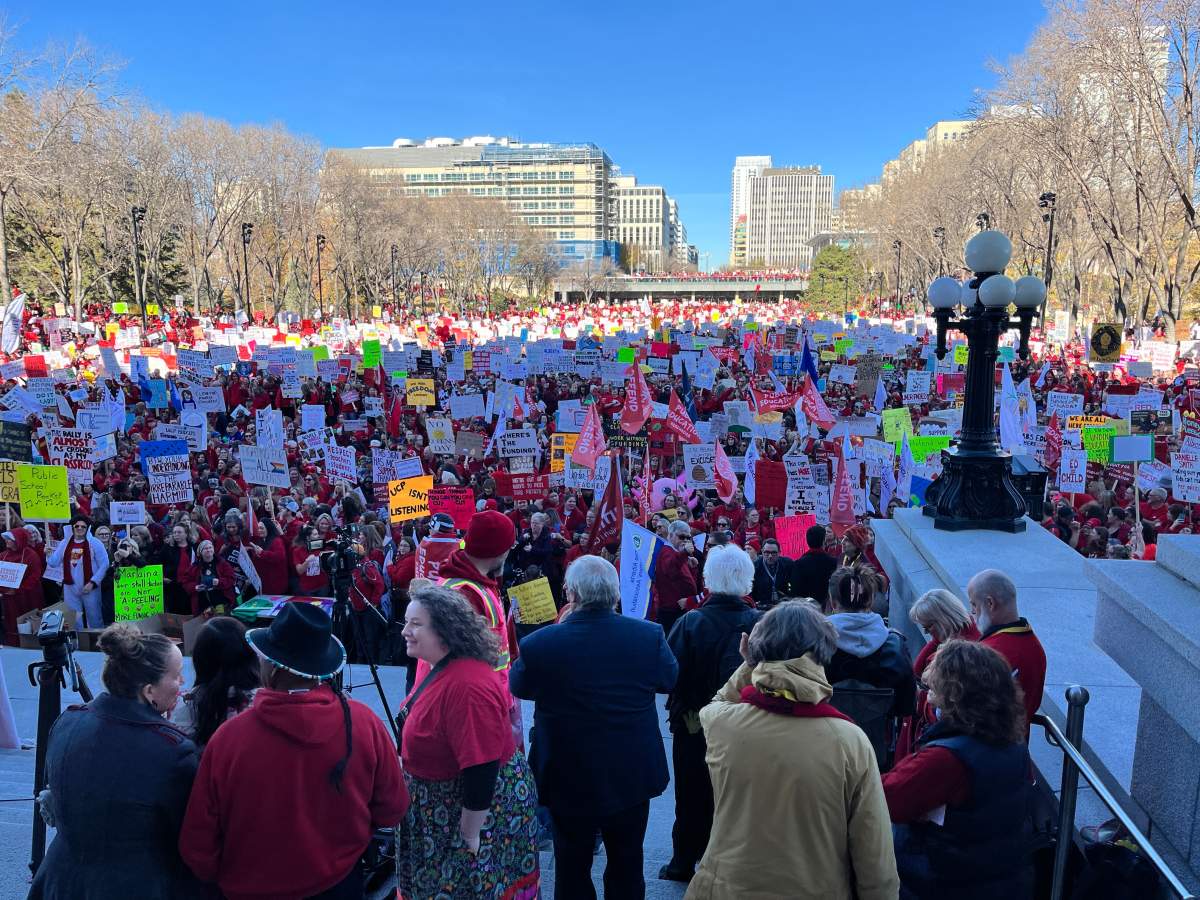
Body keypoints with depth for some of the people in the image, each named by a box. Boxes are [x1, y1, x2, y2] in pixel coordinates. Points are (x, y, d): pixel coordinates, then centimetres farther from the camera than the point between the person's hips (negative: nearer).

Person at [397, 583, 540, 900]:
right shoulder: (442, 668, 1)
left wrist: (469, 834, -23)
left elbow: (481, 768, -31)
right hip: (448, 801, 10)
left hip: (483, 807, -10)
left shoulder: (466, 684, -32)